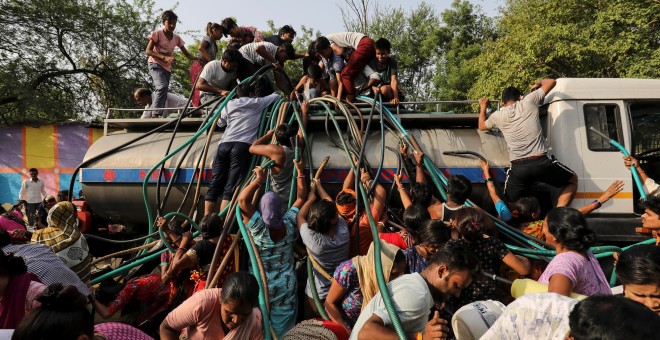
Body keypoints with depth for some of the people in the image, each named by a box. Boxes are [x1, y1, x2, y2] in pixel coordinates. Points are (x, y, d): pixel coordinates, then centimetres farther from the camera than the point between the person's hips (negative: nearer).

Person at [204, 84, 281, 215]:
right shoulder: (257, 103, 18)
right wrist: (277, 94, 55)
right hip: (242, 146, -3)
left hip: (224, 144, 3)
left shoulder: (230, 104, 24)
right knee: (230, 188, -9)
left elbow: (220, 123, 38)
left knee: (215, 185, 4)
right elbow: (276, 96, 32)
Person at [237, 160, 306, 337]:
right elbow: (301, 198, 1)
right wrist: (300, 172, 9)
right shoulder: (289, 224, -10)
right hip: (286, 287, 2)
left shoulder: (259, 227, -18)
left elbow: (243, 200, -24)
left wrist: (259, 179, -16)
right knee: (282, 330, 14)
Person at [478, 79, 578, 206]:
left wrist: (483, 107, 47)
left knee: (508, 203, 18)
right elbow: (552, 82, 16)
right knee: (572, 180, 23)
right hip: (541, 163, -1)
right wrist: (538, 84, 37)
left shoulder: (498, 116, 10)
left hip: (517, 168, 1)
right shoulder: (528, 102, 5)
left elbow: (481, 126, 32)